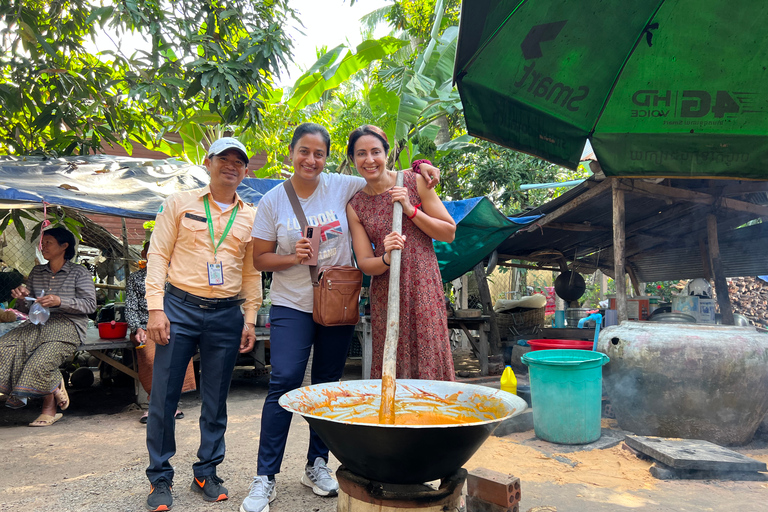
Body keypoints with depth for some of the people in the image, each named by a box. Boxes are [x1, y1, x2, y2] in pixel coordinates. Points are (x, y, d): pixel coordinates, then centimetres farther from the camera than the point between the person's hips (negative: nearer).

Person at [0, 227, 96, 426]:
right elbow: (26, 309, 19)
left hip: (68, 326, -5)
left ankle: (49, 408, -5)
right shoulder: (36, 272, 21)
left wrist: (60, 301, -18)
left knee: (40, 362, -30)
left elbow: (90, 304, -5)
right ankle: (55, 386, -10)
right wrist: (22, 298, -4)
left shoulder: (79, 272, 5)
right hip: (38, 325, 6)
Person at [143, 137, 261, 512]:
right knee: (164, 396, 0)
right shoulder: (179, 203, 5)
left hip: (226, 315, 2)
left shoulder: (251, 217, 11)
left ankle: (206, 473, 23)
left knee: (216, 400, 8)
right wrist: (155, 308, -8)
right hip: (180, 307, -2)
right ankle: (160, 478, 16)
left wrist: (250, 319, 8)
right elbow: (158, 255, 1)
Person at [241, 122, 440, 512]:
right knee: (284, 384, -9)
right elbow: (260, 258, 1)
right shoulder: (273, 200, -2)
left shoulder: (341, 186, -1)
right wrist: (292, 257, -17)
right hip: (292, 306, -1)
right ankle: (265, 478, 4)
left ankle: (317, 465, 26)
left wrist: (419, 168, -6)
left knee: (327, 385, 10)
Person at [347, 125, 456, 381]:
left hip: (424, 289, -1)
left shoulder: (415, 182, 0)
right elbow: (364, 263, 0)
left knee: (429, 363, -3)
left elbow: (450, 232, 0)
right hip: (385, 295, 2)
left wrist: (410, 210, -11)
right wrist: (386, 258, -21)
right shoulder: (355, 205, 5)